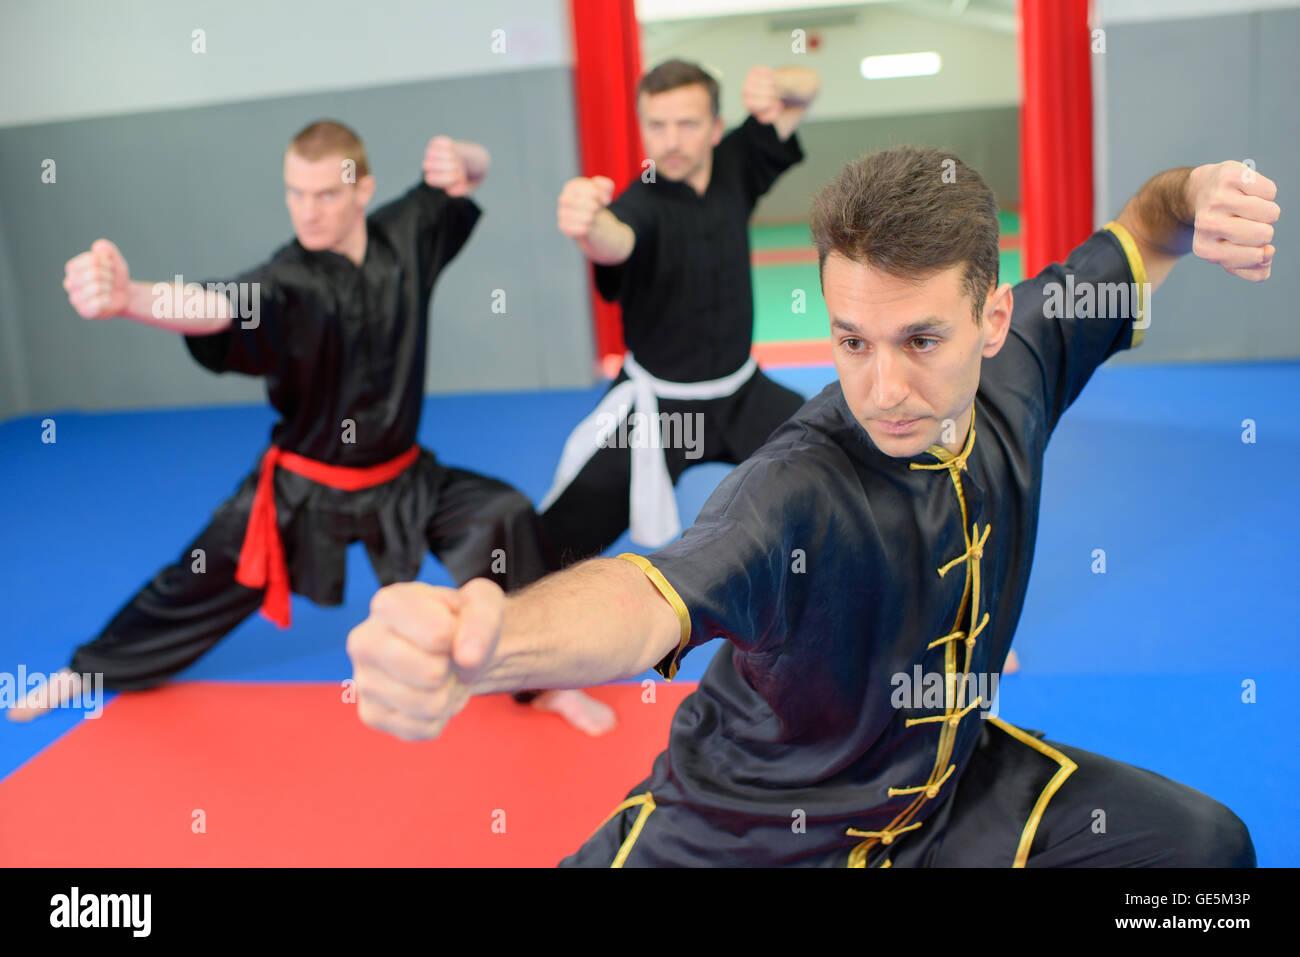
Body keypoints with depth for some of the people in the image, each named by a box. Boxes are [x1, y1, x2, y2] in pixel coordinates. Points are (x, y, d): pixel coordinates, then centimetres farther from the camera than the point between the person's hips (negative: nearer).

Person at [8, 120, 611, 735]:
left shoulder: (405, 233, -11)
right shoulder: (289, 281, -24)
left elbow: (474, 171, 5)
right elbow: (215, 308, -45)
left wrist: (462, 159, -21)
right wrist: (126, 297, -66)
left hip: (400, 479, 2)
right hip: (302, 489, -2)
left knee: (505, 518, -17)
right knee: (204, 581, 10)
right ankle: (93, 668, 38)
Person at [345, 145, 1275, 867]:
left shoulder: (1011, 373, -12)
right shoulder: (803, 488, -33)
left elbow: (1137, 236, 4)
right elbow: (654, 594, -53)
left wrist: (1195, 192, -19)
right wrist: (492, 641, -73)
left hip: (948, 781, 5)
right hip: (747, 832, -5)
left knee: (1203, 840, -7)